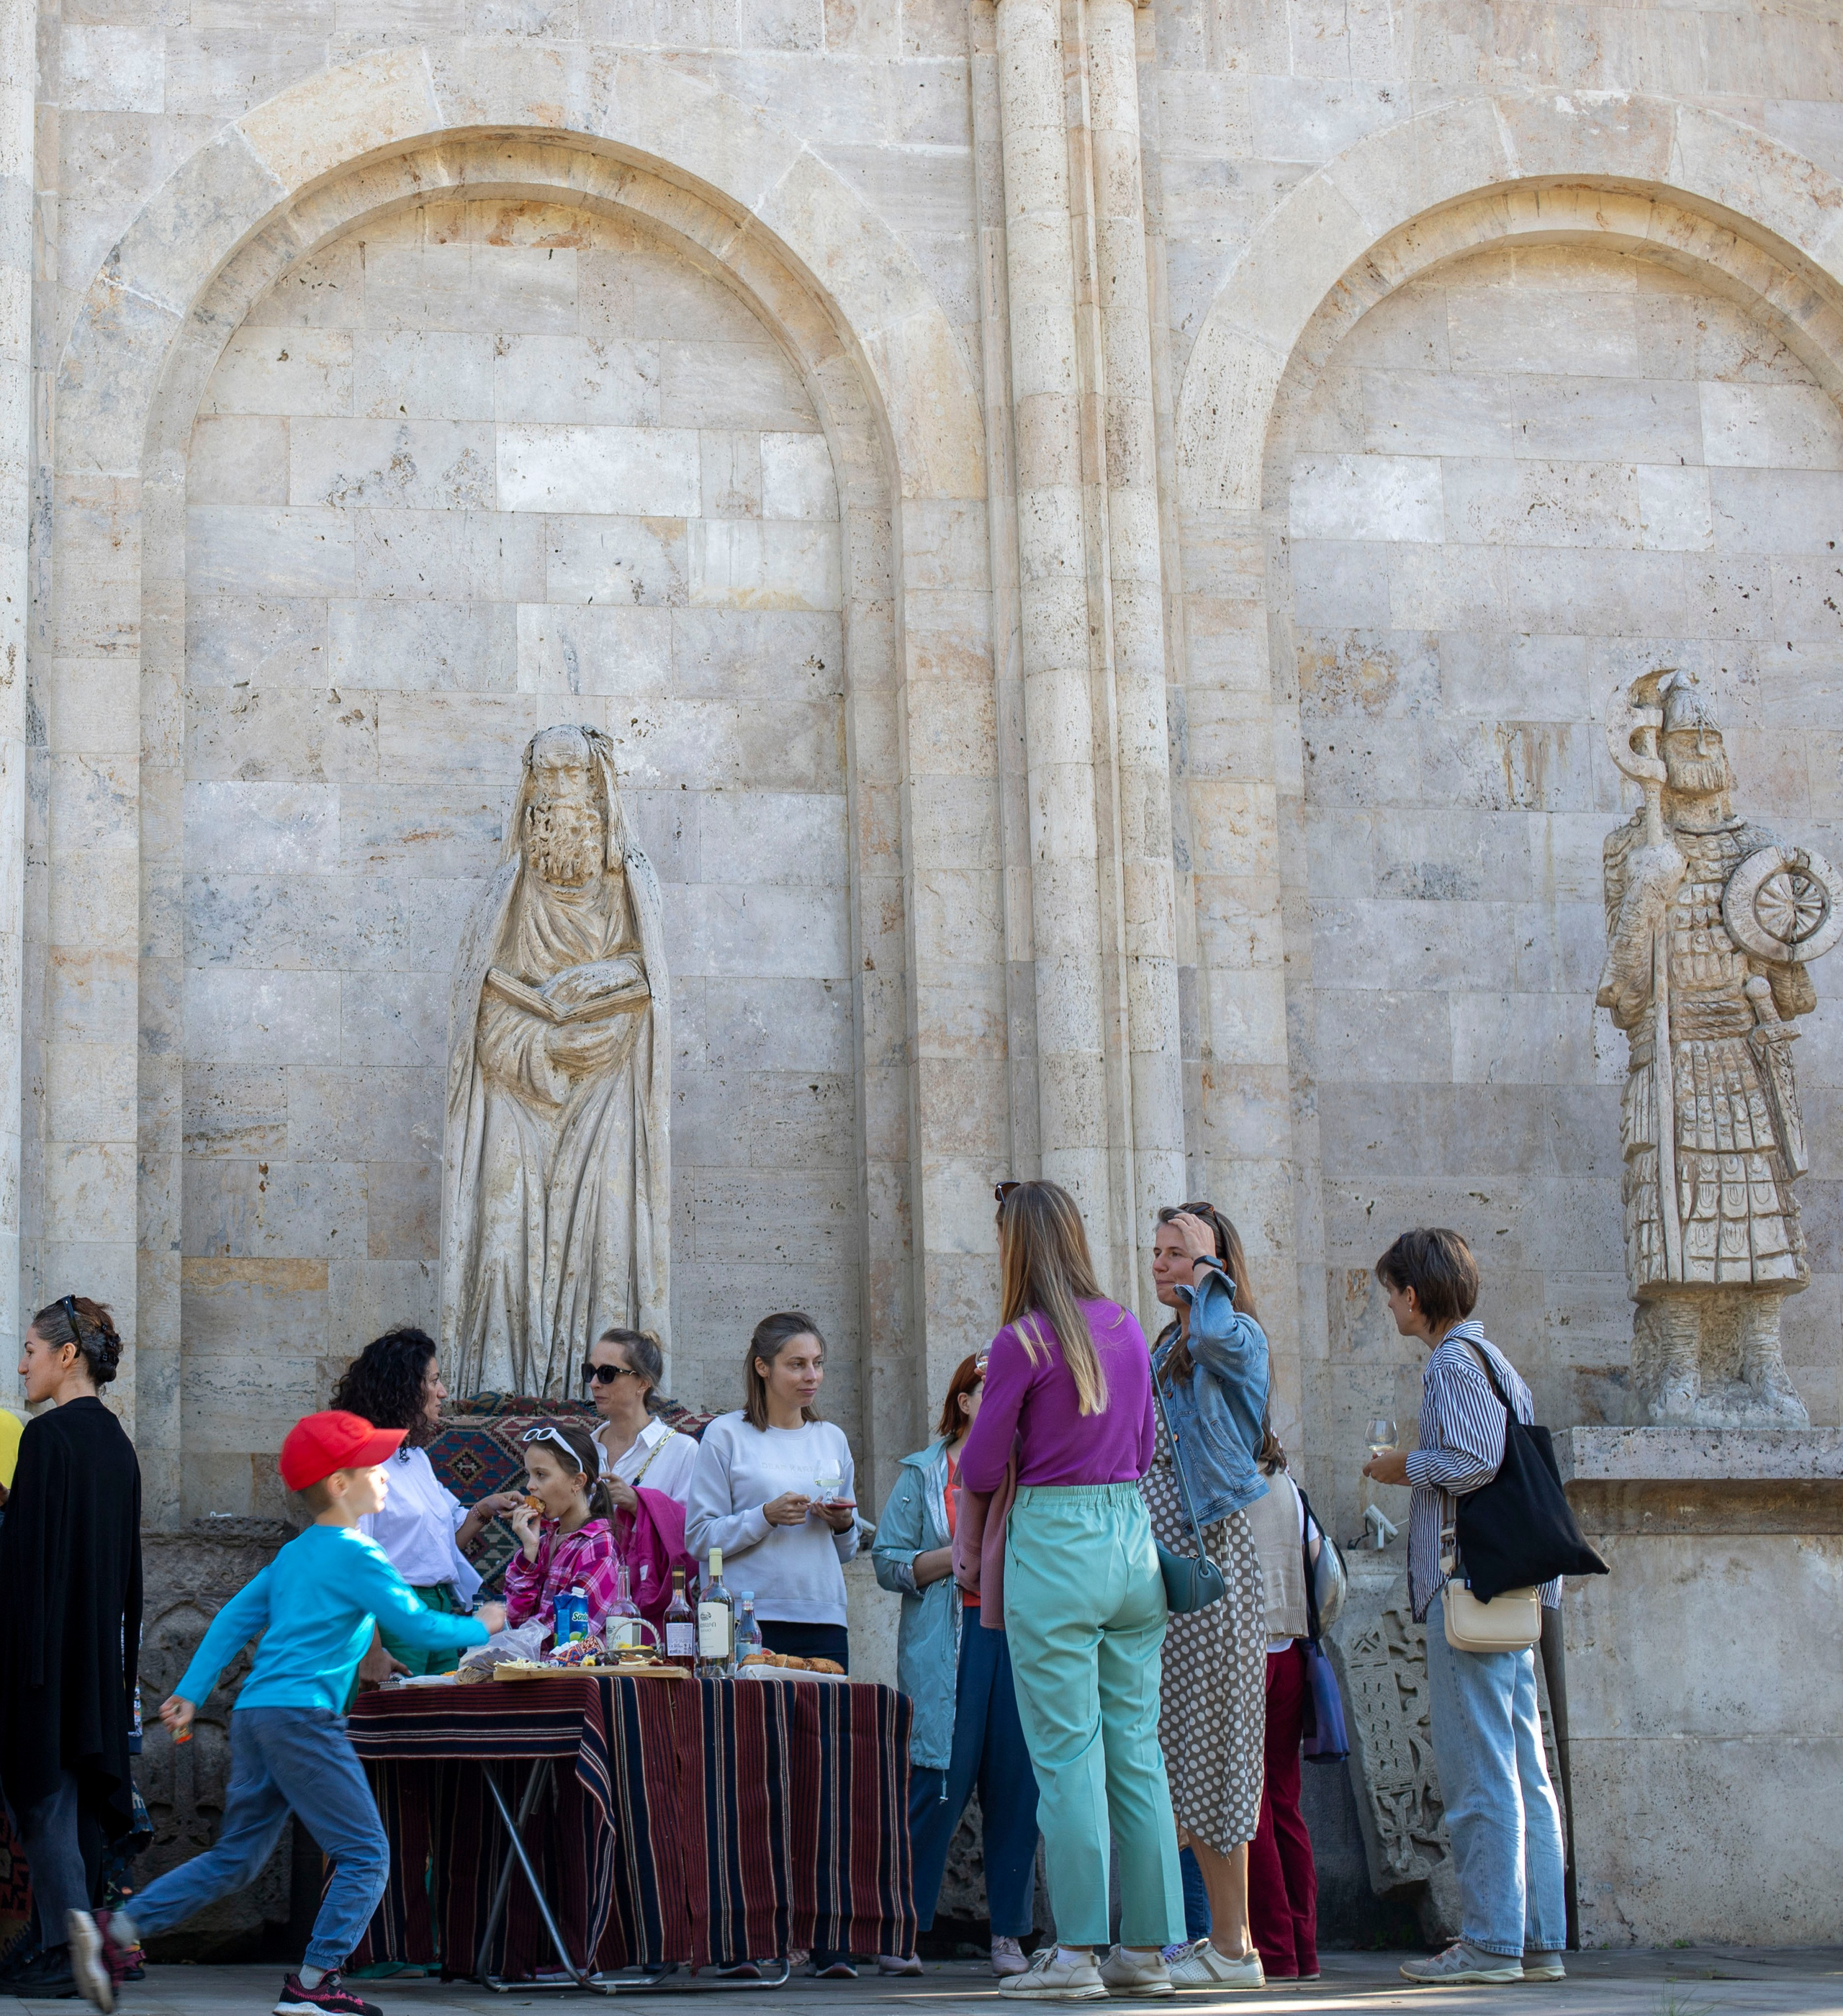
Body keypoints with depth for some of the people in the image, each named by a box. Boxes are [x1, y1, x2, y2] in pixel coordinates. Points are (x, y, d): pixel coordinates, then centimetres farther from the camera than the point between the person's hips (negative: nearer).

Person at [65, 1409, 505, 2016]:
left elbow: (235, 1618, 19)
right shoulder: (356, 1556, -6)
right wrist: (479, 1627, 8)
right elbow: (416, 1625, -9)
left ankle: (115, 1931, 7)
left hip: (255, 1713, 9)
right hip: (302, 1715, -9)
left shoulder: (294, 1554, 20)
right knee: (365, 1854, -3)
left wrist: (191, 1692, 19)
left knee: (237, 1856, 14)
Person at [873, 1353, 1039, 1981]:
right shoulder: (924, 1474, 9)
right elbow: (889, 1562, 3)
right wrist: (955, 1557, -10)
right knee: (936, 1787, -7)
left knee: (1016, 1786, 0)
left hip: (1023, 1639, 3)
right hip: (948, 1646, -3)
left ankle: (1008, 1934, 8)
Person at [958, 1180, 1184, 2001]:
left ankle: (1076, 1952, -1)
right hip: (1134, 1536, 6)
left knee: (1066, 1754, -2)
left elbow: (980, 1471, -5)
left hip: (1055, 1543, -6)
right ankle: (1147, 1948, 12)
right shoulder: (1127, 1330, 8)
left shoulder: (1023, 1341, -10)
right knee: (1138, 1749, 8)